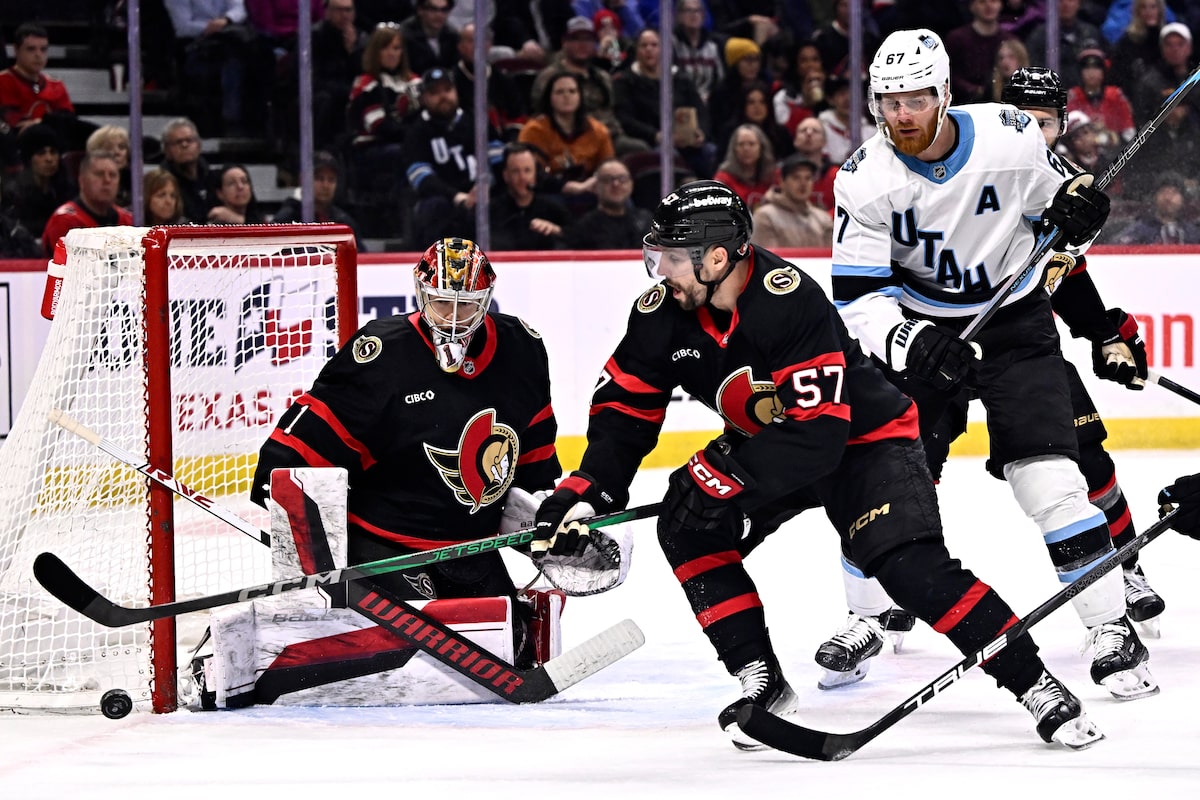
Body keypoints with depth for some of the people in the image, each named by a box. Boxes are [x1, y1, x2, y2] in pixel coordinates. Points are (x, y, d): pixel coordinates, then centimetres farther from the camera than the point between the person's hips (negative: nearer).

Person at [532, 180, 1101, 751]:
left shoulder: (790, 302, -34)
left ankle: (1034, 684, -17)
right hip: (768, 443, 7)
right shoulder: (662, 313, -13)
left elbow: (817, 432, -37)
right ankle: (763, 684, -1)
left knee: (911, 565, -24)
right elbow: (624, 408, -4)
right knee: (687, 531, -10)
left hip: (864, 439, -7)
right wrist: (587, 492, -17)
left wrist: (723, 473, -38)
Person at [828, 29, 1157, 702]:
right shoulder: (865, 179, -16)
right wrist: (908, 341, -36)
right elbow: (858, 295, -18)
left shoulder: (1010, 137, -17)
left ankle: (1114, 632, -7)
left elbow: (1060, 201, 2)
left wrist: (1077, 212, -21)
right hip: (916, 326, 2)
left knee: (1050, 479, -14)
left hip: (1014, 323, -2)